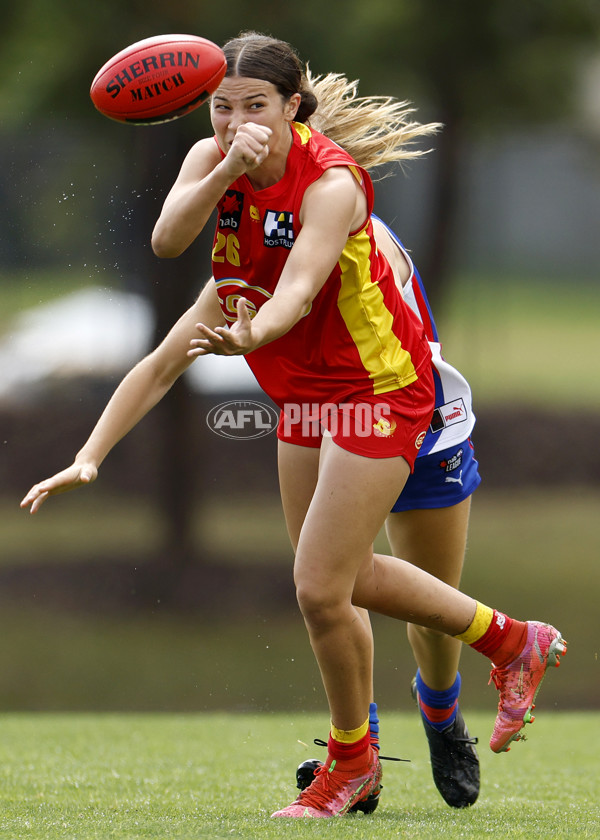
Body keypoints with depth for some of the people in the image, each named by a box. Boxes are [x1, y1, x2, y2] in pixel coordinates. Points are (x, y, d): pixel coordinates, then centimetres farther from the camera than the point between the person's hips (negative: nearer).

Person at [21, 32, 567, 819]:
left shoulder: (331, 181, -26)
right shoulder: (211, 158, -8)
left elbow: (298, 290, -40)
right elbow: (166, 240, -26)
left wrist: (251, 334, -61)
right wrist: (225, 170, -40)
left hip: (377, 386, -8)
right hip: (304, 393, 8)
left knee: (320, 589, -10)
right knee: (346, 577, 17)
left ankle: (351, 757, 15)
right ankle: (511, 642, 38)